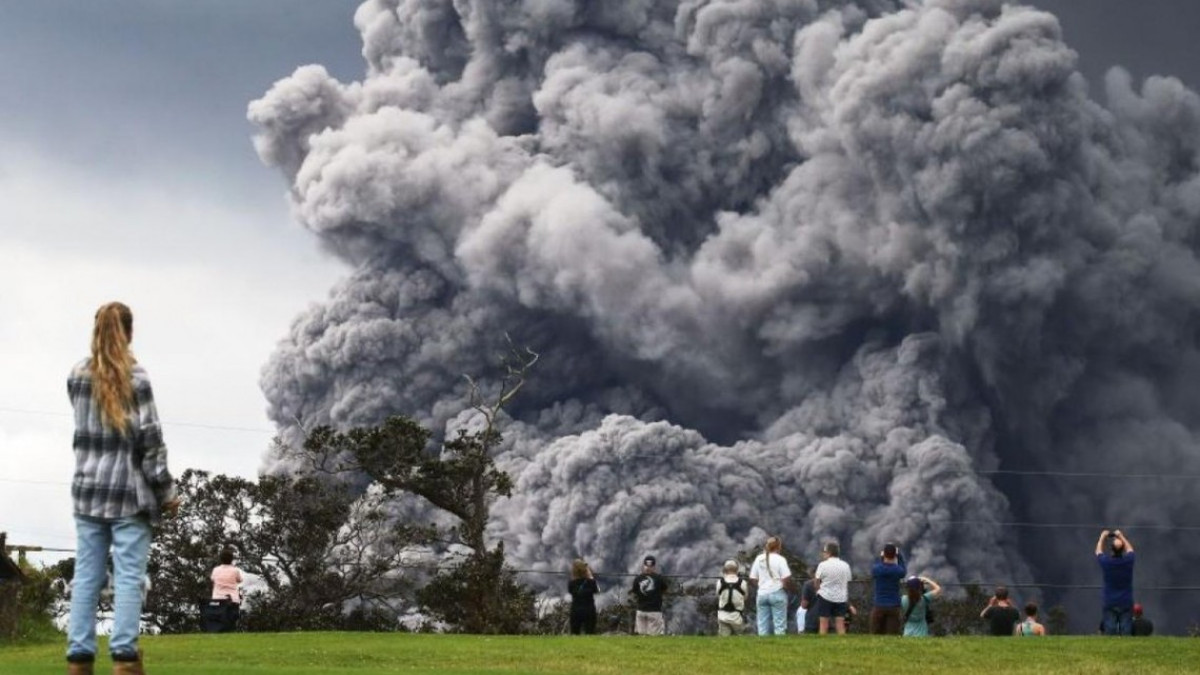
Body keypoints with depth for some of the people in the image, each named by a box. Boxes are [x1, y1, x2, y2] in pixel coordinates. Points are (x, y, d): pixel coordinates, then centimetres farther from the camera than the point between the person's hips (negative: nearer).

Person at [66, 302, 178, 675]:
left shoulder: (77, 377, 6)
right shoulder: (135, 378, -7)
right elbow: (150, 439, -8)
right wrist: (166, 490, -1)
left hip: (88, 489, 4)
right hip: (129, 490, -4)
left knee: (86, 575, 3)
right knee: (128, 576, -4)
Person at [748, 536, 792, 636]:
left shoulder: (759, 559, 6)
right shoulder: (780, 559, -9)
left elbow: (752, 579, 7)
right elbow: (787, 578, -15)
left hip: (762, 594, 4)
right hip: (777, 593, -4)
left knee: (762, 624, 7)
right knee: (780, 624, 0)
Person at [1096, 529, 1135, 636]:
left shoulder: (1105, 562, -9)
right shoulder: (1128, 560, -6)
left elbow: (1098, 551, 14)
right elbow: (1129, 549, 18)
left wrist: (1102, 537, 29)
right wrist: (1120, 536, 30)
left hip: (1110, 604, -1)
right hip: (1126, 604, 1)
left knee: (1110, 631, -3)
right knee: (1126, 631, -2)